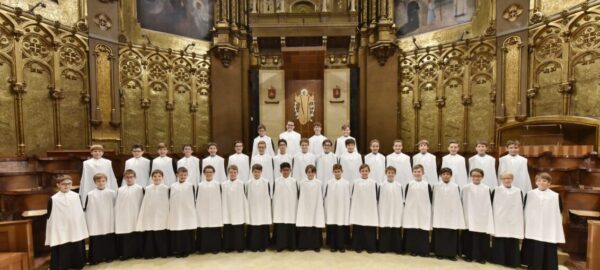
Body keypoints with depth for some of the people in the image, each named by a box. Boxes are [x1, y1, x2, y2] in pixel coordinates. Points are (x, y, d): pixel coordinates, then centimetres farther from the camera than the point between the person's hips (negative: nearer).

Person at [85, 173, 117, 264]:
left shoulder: (112, 193, -1)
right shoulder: (90, 194, -6)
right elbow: (85, 209, 0)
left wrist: (113, 218, 9)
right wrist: (88, 222, -1)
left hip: (108, 223, 2)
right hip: (95, 224, -1)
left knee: (109, 240, 10)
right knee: (96, 241, 4)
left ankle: (109, 256, 23)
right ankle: (96, 258, 18)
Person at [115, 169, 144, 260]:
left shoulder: (140, 189, -6)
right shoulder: (120, 190, 4)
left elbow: (142, 203, -4)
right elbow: (117, 205, 8)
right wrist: (117, 217, 5)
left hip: (135, 217, -3)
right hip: (123, 218, 3)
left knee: (136, 236, 5)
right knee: (124, 237, 8)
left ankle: (137, 253, 18)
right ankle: (125, 254, 21)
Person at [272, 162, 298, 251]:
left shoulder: (294, 181, 1)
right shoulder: (276, 181, 0)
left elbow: (296, 196, 4)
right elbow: (274, 196, 2)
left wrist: (296, 208, 2)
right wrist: (274, 209, 1)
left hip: (291, 208, 1)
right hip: (279, 209, 0)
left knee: (291, 227, 4)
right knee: (279, 227, 1)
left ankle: (291, 245, 17)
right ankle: (280, 245, 14)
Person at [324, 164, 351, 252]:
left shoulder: (347, 183, -2)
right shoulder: (329, 183, 0)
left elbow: (348, 198, 2)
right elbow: (325, 197, 4)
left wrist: (348, 210, 2)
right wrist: (326, 209, 2)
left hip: (343, 210, -1)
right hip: (331, 210, 1)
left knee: (342, 229, 4)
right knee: (332, 228, 6)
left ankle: (341, 246, 18)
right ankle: (333, 246, 19)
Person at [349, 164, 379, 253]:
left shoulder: (373, 183, 0)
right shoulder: (356, 183, 0)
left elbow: (375, 197, 4)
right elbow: (353, 197, 2)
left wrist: (375, 210, 3)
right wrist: (352, 210, 0)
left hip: (370, 210, 0)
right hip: (358, 210, 0)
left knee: (370, 229, 3)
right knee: (358, 229, 5)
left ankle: (370, 247, 17)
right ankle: (358, 247, 18)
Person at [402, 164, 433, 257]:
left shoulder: (427, 185, 1)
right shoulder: (409, 184, 1)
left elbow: (430, 200, 5)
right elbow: (405, 199, 5)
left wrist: (429, 211, 3)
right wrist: (406, 209, 3)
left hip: (423, 213, 0)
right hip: (411, 212, 0)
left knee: (424, 232, 3)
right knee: (411, 232, 5)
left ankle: (424, 251, 15)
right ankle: (412, 250, 16)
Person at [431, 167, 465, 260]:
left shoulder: (456, 187, -1)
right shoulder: (436, 186, -1)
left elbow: (458, 202, 2)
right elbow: (434, 202, 3)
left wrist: (460, 219, 2)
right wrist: (434, 215, 2)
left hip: (452, 215, 0)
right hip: (439, 215, 0)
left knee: (452, 235, 5)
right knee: (439, 235, 6)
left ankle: (451, 253, 18)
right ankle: (439, 253, 18)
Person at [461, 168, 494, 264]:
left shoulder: (486, 189, -2)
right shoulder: (466, 188, -3)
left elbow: (489, 205, 1)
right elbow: (463, 203, 1)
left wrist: (489, 219, 0)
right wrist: (463, 217, 0)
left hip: (482, 218, 0)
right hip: (469, 217, 0)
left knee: (482, 238, 5)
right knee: (469, 237, 8)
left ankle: (481, 256, 19)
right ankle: (469, 255, 20)